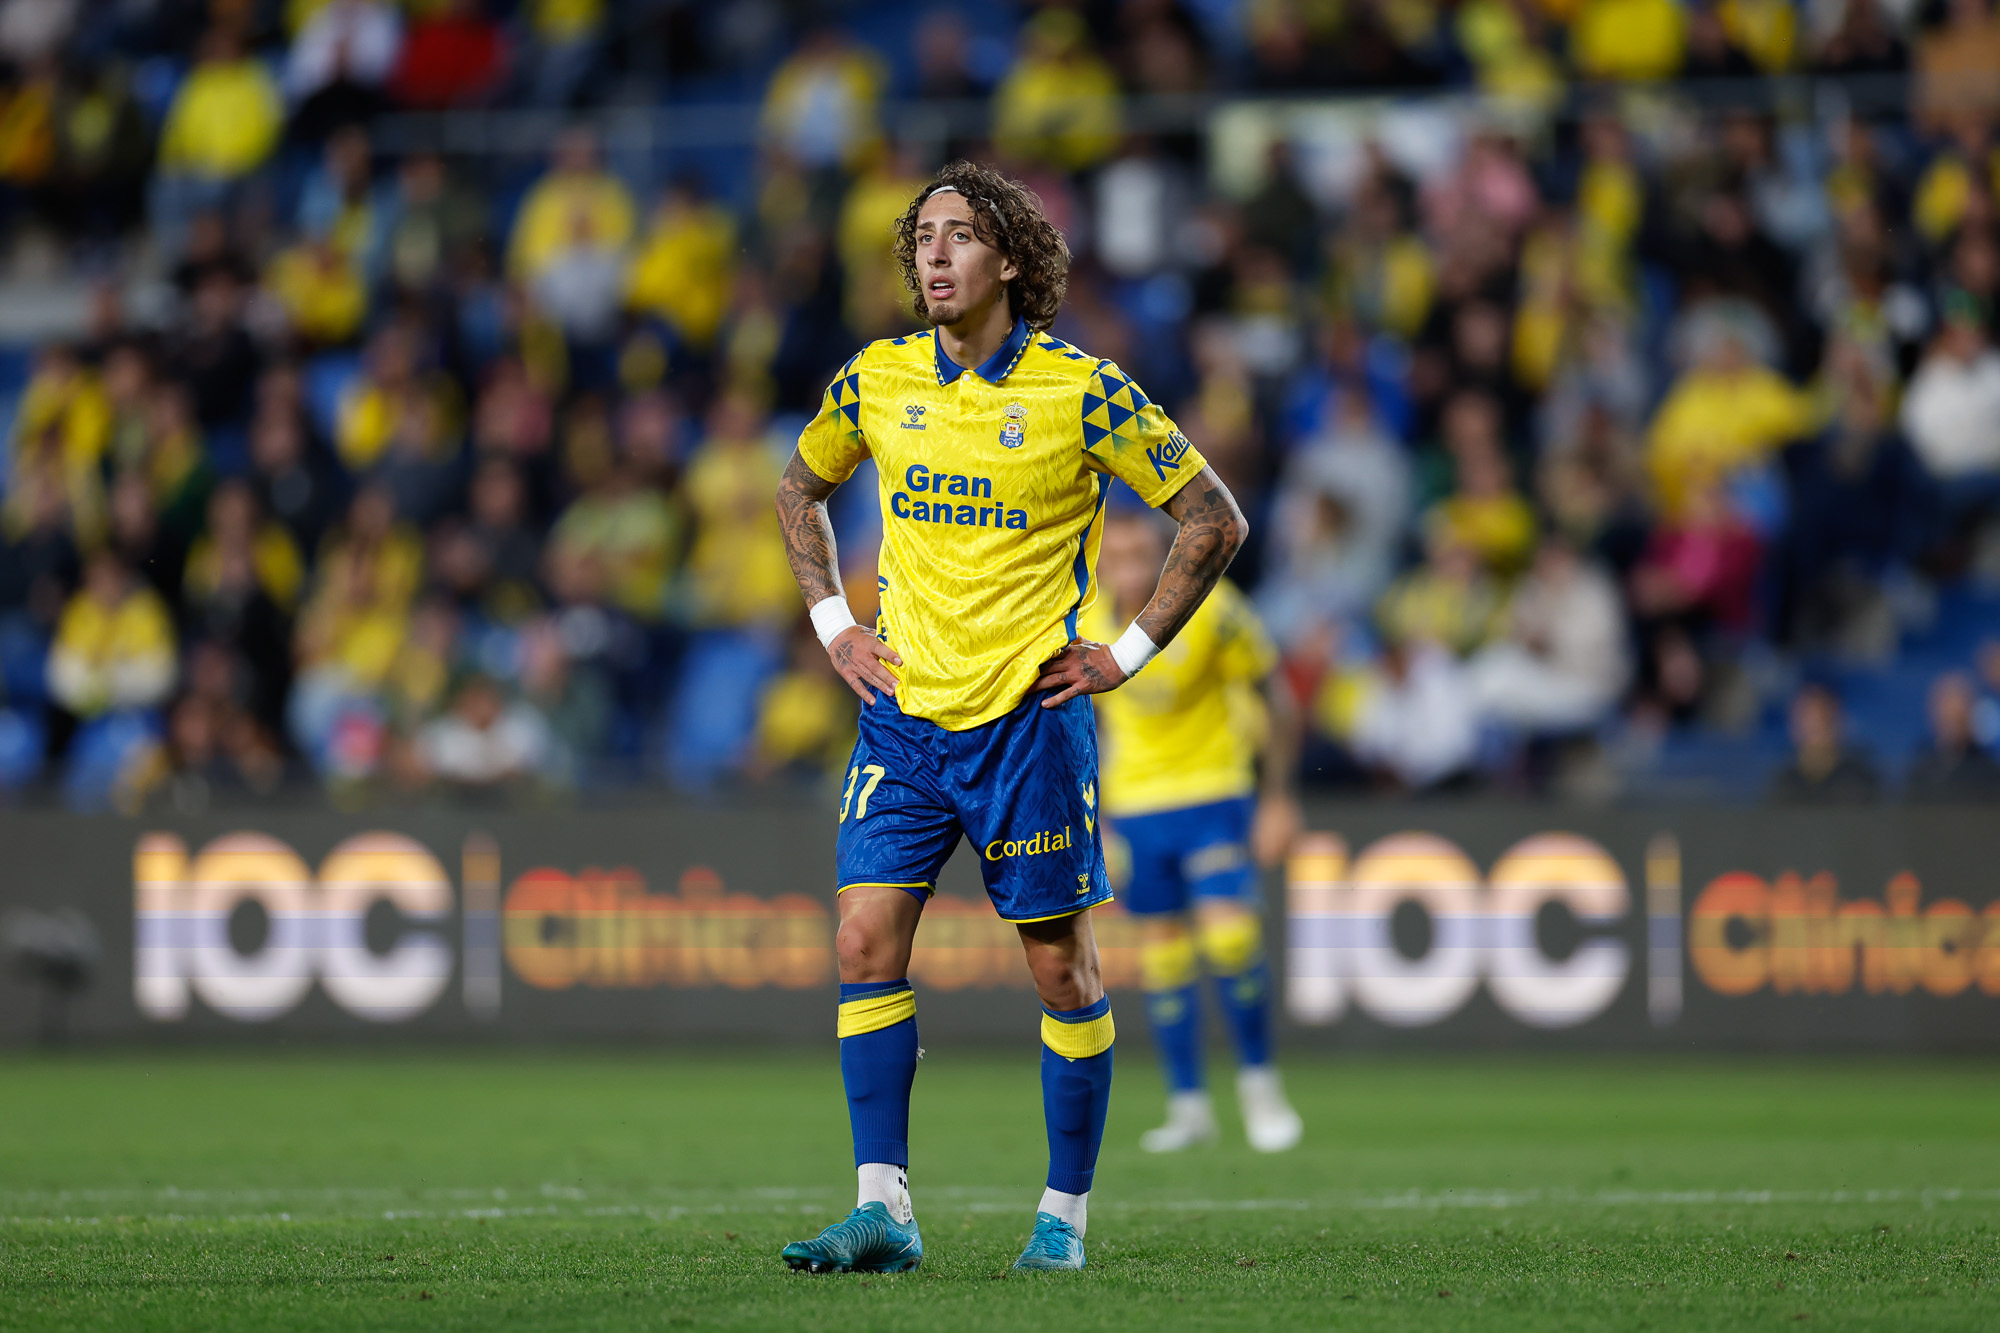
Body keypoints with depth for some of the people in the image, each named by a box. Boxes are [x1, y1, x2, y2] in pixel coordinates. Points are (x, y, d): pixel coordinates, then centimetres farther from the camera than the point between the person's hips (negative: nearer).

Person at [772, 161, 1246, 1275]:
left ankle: (1065, 1214, 13)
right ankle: (884, 1209, -4)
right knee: (867, 941, -7)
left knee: (1060, 964, 2)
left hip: (1030, 713, -4)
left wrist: (1128, 654, -4)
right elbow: (802, 490, 24)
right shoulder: (878, 380, 4)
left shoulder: (1083, 392, -8)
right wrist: (835, 625, 12)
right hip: (906, 712, 4)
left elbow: (1216, 520, -2)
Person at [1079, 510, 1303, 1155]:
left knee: (1229, 938, -16)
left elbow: (1278, 700, -6)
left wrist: (1278, 799, -8)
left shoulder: (1212, 610, -15)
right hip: (1135, 804, 3)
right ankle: (1188, 1106, 12)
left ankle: (1259, 1081, 4)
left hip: (1215, 793, -3)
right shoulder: (1083, 630, -5)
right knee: (1162, 950, 3)